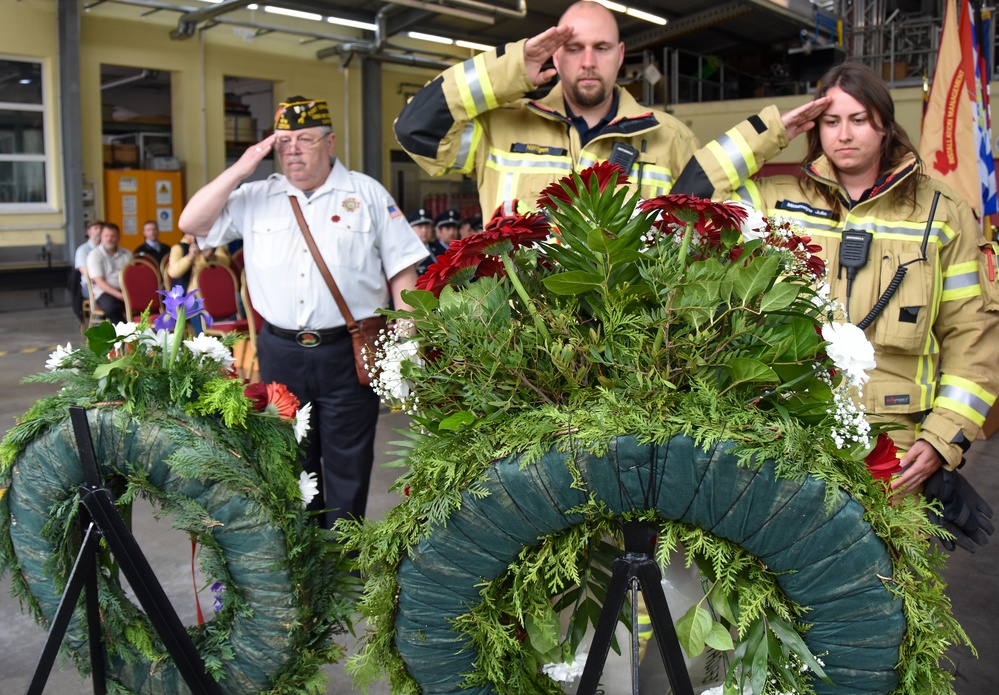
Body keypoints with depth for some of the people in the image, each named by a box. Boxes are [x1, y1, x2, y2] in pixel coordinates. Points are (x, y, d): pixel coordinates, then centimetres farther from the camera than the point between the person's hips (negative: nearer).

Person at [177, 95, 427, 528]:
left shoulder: (366, 194, 4)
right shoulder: (255, 198, 10)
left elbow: (402, 270, 2)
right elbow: (191, 224, 3)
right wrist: (240, 169, -1)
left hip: (347, 351, -2)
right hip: (280, 353, 3)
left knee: (347, 467, 4)